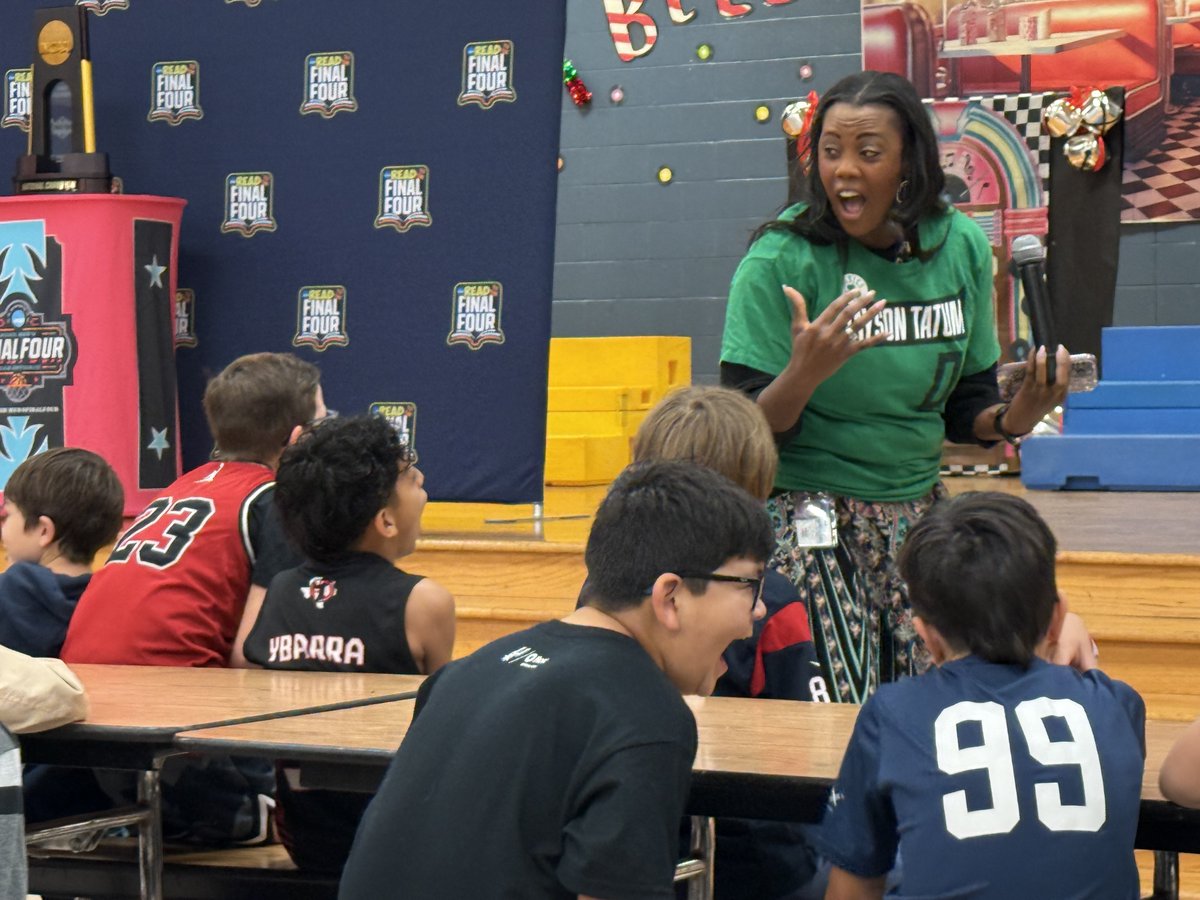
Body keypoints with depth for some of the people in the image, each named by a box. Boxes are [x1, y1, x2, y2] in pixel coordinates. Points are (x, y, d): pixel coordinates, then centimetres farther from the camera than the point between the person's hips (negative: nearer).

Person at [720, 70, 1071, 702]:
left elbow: (963, 409, 11)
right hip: (810, 522, -4)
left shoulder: (961, 247, 2)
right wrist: (804, 372, -31)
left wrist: (1012, 418, -10)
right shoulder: (781, 261, -11)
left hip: (918, 513, 5)